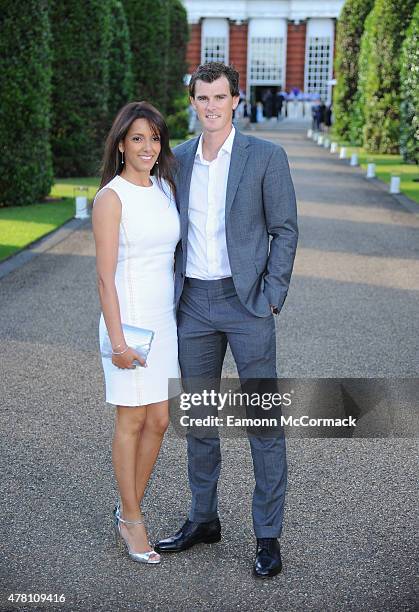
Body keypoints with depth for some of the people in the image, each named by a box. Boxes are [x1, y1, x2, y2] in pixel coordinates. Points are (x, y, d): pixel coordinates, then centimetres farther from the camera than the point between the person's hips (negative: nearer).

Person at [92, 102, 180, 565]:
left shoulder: (165, 188, 9)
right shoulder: (111, 197, -12)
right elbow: (105, 275, -14)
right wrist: (117, 340, -18)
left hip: (165, 318, 7)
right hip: (129, 317, -7)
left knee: (159, 421, 11)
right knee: (132, 422, 3)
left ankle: (129, 510, 26)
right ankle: (131, 520, 18)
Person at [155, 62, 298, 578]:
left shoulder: (266, 157, -6)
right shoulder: (179, 159, 8)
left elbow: (285, 229, -5)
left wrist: (271, 300, -11)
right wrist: (170, 297, 8)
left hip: (247, 302, -4)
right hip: (194, 303, 5)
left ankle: (268, 535, 11)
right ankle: (203, 519, 28)